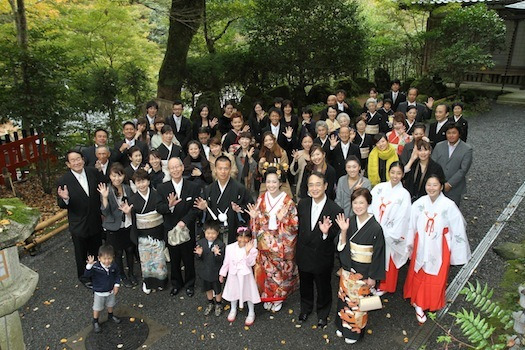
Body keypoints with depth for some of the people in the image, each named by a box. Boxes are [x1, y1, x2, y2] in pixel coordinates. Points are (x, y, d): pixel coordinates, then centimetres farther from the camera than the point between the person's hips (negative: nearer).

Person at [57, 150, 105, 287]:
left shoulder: (93, 172, -10)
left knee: (96, 250, 25)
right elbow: (62, 205, -13)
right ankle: (83, 276, 43)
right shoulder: (63, 181, -20)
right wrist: (65, 199, -35)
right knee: (81, 253, 19)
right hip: (79, 225, -3)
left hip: (96, 222, 4)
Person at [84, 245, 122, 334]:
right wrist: (89, 265, -50)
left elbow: (117, 275, 0)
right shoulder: (95, 267, -28)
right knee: (97, 308, 15)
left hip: (111, 291, 4)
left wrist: (116, 285, -7)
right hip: (99, 292, -3)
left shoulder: (114, 266, -17)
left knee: (110, 305, 26)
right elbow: (86, 275, -36)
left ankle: (110, 316, 54)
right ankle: (95, 322, 39)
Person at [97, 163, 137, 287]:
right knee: (118, 253, 12)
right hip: (114, 227, -3)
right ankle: (123, 276, 32)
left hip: (128, 226, 3)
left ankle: (131, 273, 37)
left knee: (130, 250, 16)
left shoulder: (128, 188, -3)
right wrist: (105, 197, -32)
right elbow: (105, 212, -20)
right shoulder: (106, 190, -15)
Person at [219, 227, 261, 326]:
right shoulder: (230, 247, -8)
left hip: (246, 276, -3)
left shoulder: (252, 249, -16)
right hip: (233, 275, 3)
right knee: (233, 292, 20)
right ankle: (233, 310, 46)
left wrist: (248, 251, -36)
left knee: (248, 292, 10)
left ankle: (251, 313, 32)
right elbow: (226, 261, 2)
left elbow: (250, 263, -25)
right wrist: (222, 273, 7)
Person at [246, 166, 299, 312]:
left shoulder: (288, 201, -13)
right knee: (266, 269, 14)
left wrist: (283, 219, -28)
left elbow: (295, 224, -12)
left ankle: (279, 297, 33)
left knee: (280, 271, 12)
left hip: (282, 244, -3)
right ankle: (267, 296, 34)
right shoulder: (261, 199, -3)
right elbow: (256, 224, 5)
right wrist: (254, 216, -16)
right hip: (265, 243, 3)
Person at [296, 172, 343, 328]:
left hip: (322, 258, -3)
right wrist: (299, 247, 6)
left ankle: (323, 313, 47)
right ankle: (306, 308, 54)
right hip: (304, 255, 4)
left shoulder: (335, 210, -23)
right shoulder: (302, 204, -9)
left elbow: (337, 236, -17)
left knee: (323, 287, 21)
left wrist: (327, 232, -37)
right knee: (305, 285, 26)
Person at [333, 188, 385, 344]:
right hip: (347, 267, 4)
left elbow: (378, 254, -13)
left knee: (358, 301, 13)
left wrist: (372, 277, -8)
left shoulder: (375, 228, -20)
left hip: (363, 272, -4)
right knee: (345, 296, 19)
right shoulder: (349, 222, -7)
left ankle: (355, 330, 36)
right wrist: (343, 231, -20)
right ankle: (343, 325, 42)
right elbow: (342, 246, -3)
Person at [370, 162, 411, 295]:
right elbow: (371, 207, -1)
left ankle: (384, 286, 33)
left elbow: (402, 218, -10)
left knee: (388, 261, 13)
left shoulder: (404, 194, -9)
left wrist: (390, 235, -10)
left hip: (389, 235, -2)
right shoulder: (379, 187, -1)